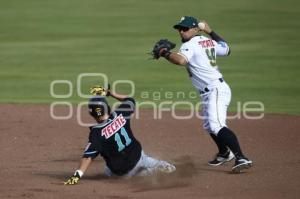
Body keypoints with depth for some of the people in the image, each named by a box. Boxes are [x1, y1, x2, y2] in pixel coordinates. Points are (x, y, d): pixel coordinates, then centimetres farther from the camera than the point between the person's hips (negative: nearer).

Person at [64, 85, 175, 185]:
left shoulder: (97, 132, -21)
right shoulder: (119, 115, -9)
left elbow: (88, 156, -29)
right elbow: (130, 100, 13)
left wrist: (77, 175, -34)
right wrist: (109, 93, 14)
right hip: (138, 156, 5)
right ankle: (160, 166, 2)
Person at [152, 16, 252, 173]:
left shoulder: (189, 45, -13)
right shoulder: (208, 42, 13)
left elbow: (181, 60, -33)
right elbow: (226, 49, 30)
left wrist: (164, 53, -21)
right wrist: (211, 32, 34)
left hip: (216, 90, -11)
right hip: (209, 93, 11)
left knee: (217, 125, -26)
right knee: (209, 126, 29)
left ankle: (241, 159, -38)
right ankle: (224, 153, 50)